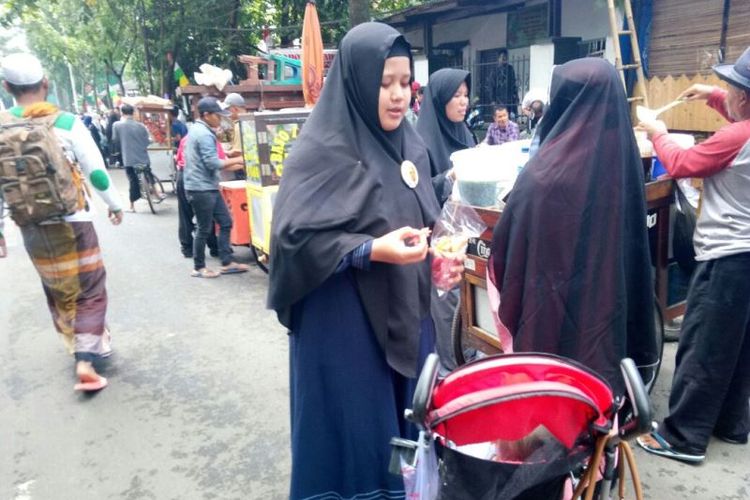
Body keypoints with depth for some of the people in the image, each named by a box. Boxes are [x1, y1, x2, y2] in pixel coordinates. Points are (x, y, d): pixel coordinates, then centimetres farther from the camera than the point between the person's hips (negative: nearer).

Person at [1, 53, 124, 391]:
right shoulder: (67, 123, -10)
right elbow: (96, 172, -8)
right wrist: (114, 205, 8)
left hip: (31, 227, 3)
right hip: (72, 223, -3)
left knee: (58, 292, 20)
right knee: (89, 291, 6)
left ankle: (81, 347, 35)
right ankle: (86, 362, -4)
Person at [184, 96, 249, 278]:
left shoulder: (198, 130, 17)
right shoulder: (204, 134, -17)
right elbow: (212, 163, -22)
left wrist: (237, 165, 16)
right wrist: (236, 160, -9)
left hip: (208, 187, 10)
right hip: (201, 189, -10)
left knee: (225, 223, 11)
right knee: (204, 229, 1)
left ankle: (226, 264, 16)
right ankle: (198, 268, 14)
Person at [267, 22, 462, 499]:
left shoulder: (410, 143, 8)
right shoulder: (322, 150, -14)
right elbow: (293, 236, -19)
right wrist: (373, 250, -28)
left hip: (407, 314, 7)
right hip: (346, 323, -7)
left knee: (409, 431, 19)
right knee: (356, 436, 7)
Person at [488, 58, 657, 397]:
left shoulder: (545, 174, -22)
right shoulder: (624, 158, -5)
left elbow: (508, 240, -11)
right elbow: (634, 241, 6)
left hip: (554, 310, -5)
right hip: (608, 304, 5)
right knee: (600, 379, 20)